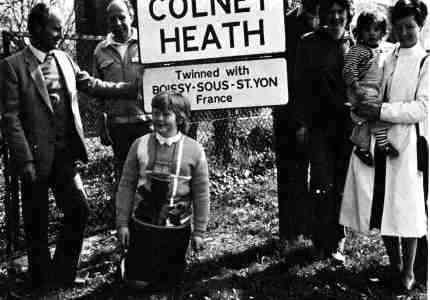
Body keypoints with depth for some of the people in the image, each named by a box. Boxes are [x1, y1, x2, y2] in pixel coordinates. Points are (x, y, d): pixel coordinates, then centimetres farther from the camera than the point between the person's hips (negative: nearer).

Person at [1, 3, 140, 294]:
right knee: (37, 221, 8)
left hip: (65, 153, 5)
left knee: (79, 209, 7)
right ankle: (42, 282, 27)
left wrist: (134, 87, 6)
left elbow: (91, 84, 12)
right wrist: (25, 161, -17)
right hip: (38, 156, -5)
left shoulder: (64, 59, 7)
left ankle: (62, 275, 27)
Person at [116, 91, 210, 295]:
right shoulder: (140, 145, -4)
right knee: (139, 282, 12)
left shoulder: (194, 150, -7)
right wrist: (122, 223, -1)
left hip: (177, 229, -1)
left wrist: (199, 232, -1)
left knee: (169, 283, 12)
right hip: (141, 226, 1)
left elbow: (201, 194, -3)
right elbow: (126, 186, 0)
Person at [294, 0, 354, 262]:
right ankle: (323, 243, 9)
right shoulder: (310, 44, 3)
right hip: (319, 123, -2)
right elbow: (302, 85, 1)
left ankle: (337, 242, 18)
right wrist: (302, 123, -2)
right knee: (322, 184, -3)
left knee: (343, 184, 6)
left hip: (348, 124, 2)